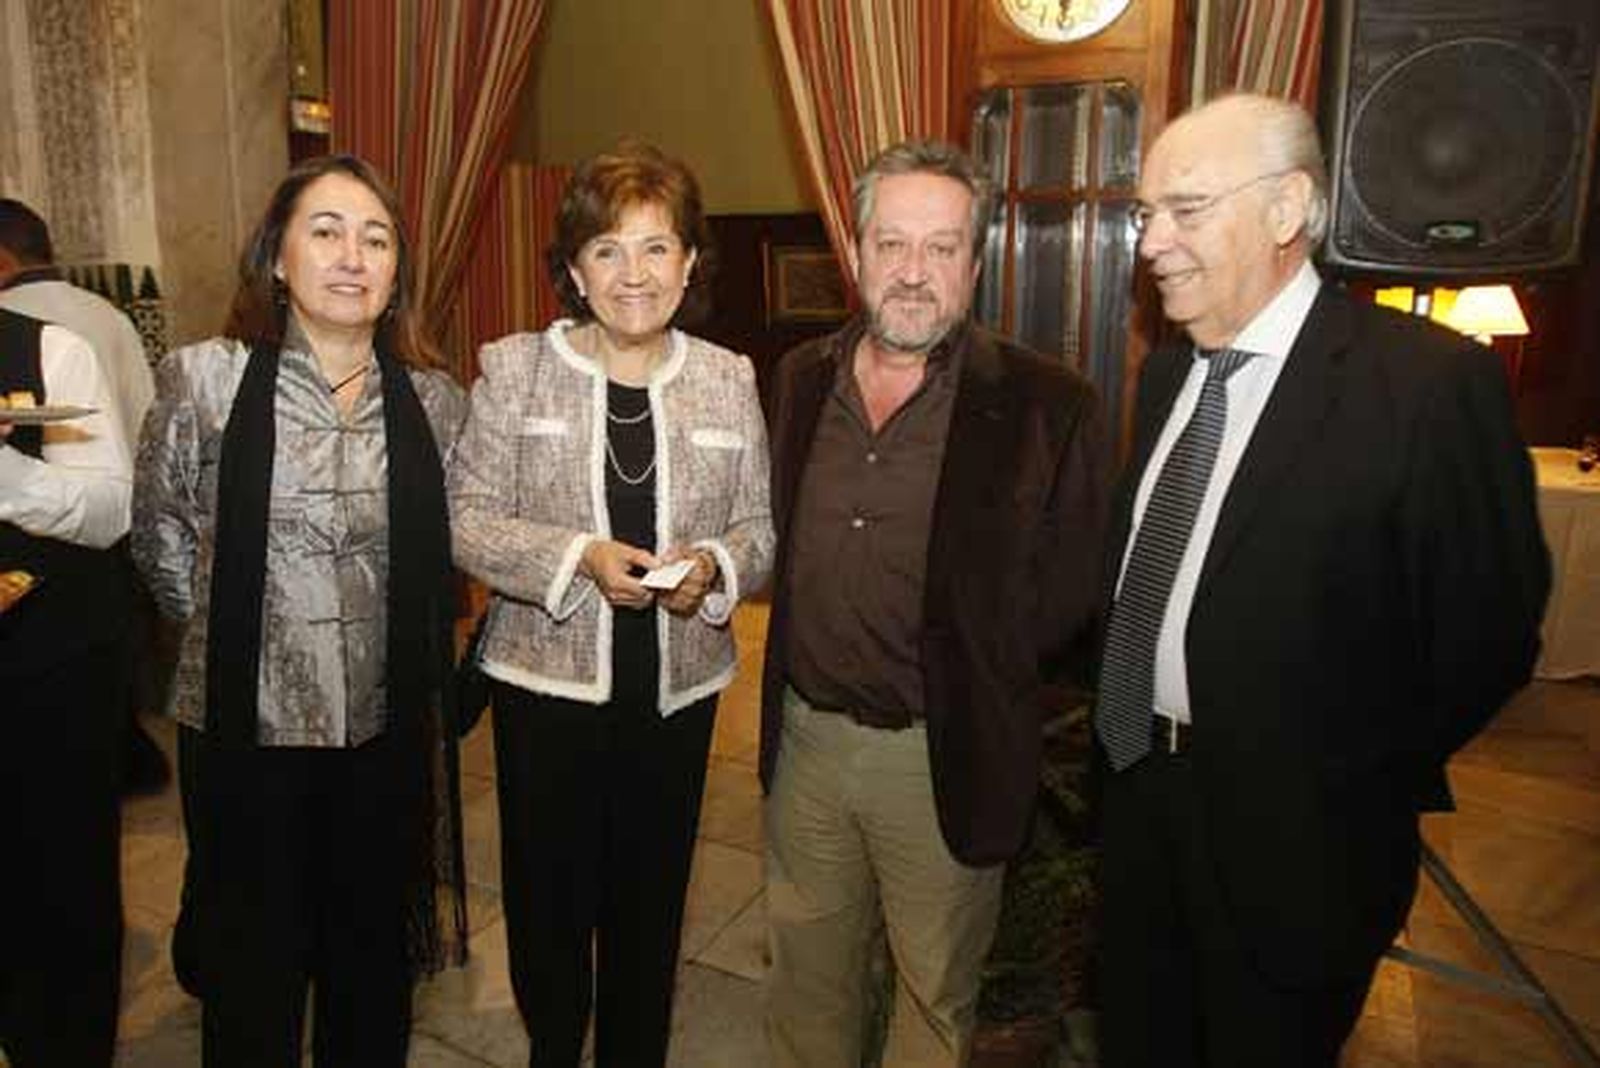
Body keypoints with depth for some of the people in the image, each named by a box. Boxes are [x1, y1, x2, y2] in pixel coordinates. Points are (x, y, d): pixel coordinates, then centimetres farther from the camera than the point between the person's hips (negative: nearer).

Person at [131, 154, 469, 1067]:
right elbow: (160, 535, 5)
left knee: (375, 962, 19)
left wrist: (411, 649, 9)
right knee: (253, 967, 15)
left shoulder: (435, 401, -1)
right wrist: (233, 629, 7)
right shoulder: (205, 379, -7)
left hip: (387, 729, 2)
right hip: (246, 727, -2)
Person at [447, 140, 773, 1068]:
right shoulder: (514, 367, -4)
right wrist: (579, 557, -21)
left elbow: (760, 528, 4)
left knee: (651, 897, 16)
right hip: (547, 679, -1)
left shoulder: (730, 380, 1)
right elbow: (467, 519, -6)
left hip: (677, 686, 2)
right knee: (549, 892, 15)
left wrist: (716, 566, -17)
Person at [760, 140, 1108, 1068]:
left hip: (944, 759, -4)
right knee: (807, 969, 24)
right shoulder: (802, 379, 2)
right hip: (805, 738, 4)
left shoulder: (1047, 405, -14)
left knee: (937, 994, 18)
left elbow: (1075, 588, -8)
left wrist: (977, 676, -6)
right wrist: (798, 671, 6)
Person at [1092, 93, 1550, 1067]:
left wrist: (1346, 791, -8)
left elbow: (1488, 633, -15)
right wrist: (1125, 744, 7)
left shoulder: (1432, 380, -18)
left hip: (1286, 836, -6)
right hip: (1137, 795, 6)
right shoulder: (1167, 372, 4)